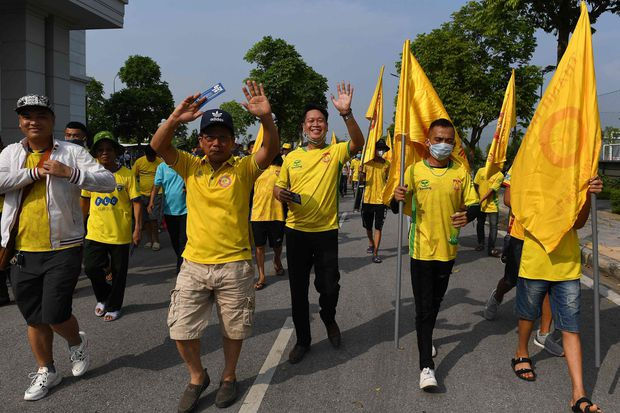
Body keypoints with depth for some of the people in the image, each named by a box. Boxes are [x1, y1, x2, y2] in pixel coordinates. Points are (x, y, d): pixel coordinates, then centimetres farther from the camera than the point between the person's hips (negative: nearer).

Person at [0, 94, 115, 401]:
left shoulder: (71, 152, -2)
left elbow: (108, 182, -11)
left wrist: (69, 172, -21)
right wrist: (34, 172, -13)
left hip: (63, 249, -4)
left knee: (55, 315, -6)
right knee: (34, 318, 14)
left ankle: (77, 342, 28)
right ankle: (46, 371, 33)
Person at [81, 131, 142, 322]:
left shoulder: (127, 175, -6)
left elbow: (136, 203, -5)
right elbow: (85, 201, 14)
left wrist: (137, 228, -11)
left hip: (120, 233, -2)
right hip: (95, 232, 2)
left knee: (119, 272, 8)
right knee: (91, 267, -5)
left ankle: (113, 306, 29)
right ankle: (103, 297, 24)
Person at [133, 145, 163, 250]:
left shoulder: (160, 162, -6)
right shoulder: (139, 162, -3)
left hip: (156, 194, -2)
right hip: (143, 194, 3)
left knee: (154, 218, -8)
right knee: (146, 219, 9)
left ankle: (156, 240, 3)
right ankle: (150, 240, 20)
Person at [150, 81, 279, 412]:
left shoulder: (243, 170, -5)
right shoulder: (191, 167, 3)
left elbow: (271, 150, -21)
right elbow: (158, 146, -9)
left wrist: (266, 117, -39)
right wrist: (175, 119, -27)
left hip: (235, 266, -2)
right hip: (193, 264, 2)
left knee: (233, 329, 13)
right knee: (181, 329, 8)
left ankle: (229, 377, 38)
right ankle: (197, 377, 34)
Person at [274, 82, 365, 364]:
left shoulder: (335, 152, 0)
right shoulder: (292, 157, 7)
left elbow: (358, 143, -20)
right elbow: (278, 187, 14)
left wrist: (346, 113, -33)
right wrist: (280, 193, -10)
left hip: (326, 231, -2)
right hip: (296, 231, 2)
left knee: (329, 286, 2)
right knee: (298, 289, 9)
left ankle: (329, 319, 37)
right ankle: (302, 340, 27)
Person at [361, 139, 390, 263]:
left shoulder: (387, 164, 3)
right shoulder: (367, 162, -1)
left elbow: (389, 179, 13)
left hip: (381, 200, -1)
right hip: (367, 199, 1)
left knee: (378, 227, -3)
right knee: (367, 226, 15)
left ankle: (375, 253, -1)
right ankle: (371, 244, 42)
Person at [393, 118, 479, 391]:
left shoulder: (461, 172, 1)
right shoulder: (414, 170, -5)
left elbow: (473, 204, 4)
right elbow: (398, 208, -3)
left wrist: (468, 215, -20)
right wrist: (397, 198, -27)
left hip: (448, 249, 3)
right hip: (421, 249, -3)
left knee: (436, 301, 20)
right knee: (424, 307, -3)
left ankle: (426, 339, 45)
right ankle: (426, 365, 0)